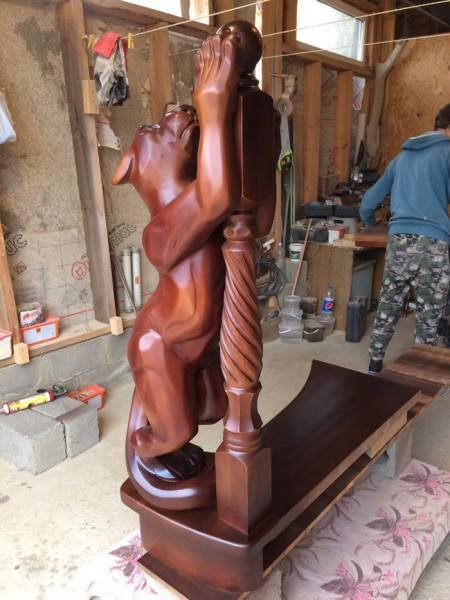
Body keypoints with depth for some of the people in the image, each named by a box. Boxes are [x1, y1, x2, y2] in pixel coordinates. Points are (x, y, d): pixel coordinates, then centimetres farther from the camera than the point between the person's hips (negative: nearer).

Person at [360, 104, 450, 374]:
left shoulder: (402, 156, 19)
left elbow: (368, 202, 23)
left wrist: (370, 222, 42)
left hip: (399, 242, 5)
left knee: (388, 309, 15)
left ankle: (375, 366, 24)